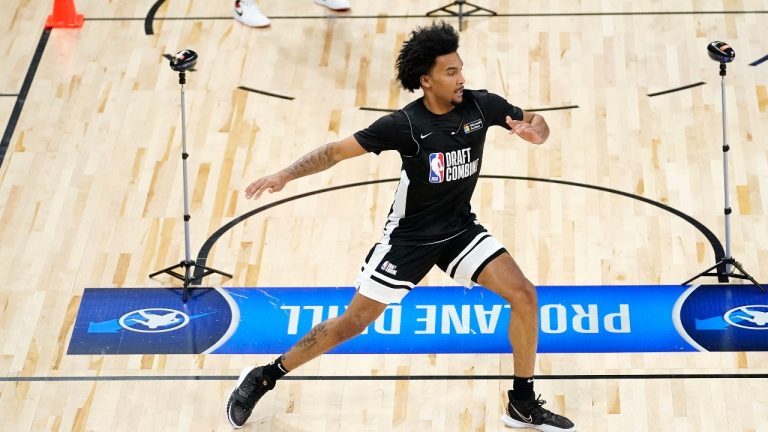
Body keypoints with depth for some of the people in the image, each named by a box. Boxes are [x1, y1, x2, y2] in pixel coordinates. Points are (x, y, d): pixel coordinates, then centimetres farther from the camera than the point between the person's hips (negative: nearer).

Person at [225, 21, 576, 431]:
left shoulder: (481, 105, -12)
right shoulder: (405, 124, -23)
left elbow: (537, 123, 2)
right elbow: (337, 150, -18)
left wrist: (534, 130, -22)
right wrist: (285, 175, -28)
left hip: (461, 228, 4)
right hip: (409, 236, -4)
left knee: (524, 295, -10)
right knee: (353, 322, -1)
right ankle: (262, 379, 16)